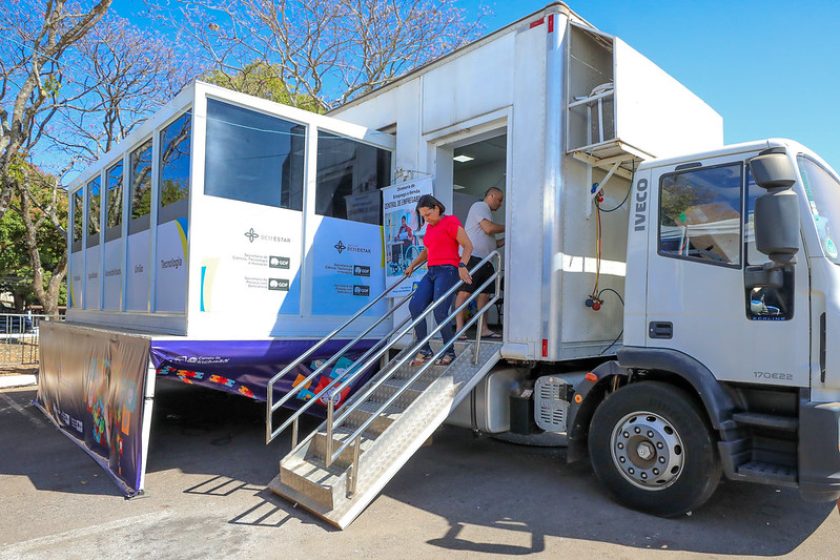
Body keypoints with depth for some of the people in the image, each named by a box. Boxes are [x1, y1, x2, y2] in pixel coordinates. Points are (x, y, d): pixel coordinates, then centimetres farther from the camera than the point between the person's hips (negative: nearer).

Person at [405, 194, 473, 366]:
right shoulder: (430, 227, 21)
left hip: (447, 270, -7)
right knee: (414, 306, -11)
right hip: (431, 272, 8)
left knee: (440, 312, -17)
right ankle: (424, 350, -4)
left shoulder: (451, 221, -1)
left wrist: (462, 265, -23)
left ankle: (449, 352, 1)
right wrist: (412, 265, 24)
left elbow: (468, 246, -8)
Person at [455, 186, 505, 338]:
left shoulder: (486, 212, 30)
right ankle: (459, 328, -11)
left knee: (484, 294, 7)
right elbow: (488, 228, -14)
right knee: (465, 291, -11)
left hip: (484, 259, 10)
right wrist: (506, 228, 2)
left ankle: (483, 329, 10)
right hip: (472, 256, -10)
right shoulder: (479, 206, 1)